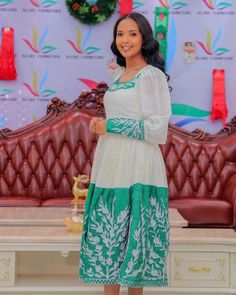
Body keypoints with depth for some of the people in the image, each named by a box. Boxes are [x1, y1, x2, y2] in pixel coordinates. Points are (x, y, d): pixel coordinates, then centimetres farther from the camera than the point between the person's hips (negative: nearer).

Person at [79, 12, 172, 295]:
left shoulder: (152, 76, -8)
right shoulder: (119, 78, 16)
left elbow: (156, 128, -14)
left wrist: (109, 125, -12)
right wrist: (99, 125, 6)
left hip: (136, 169, -8)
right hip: (109, 167, 8)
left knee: (132, 235, -1)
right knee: (106, 234, 9)